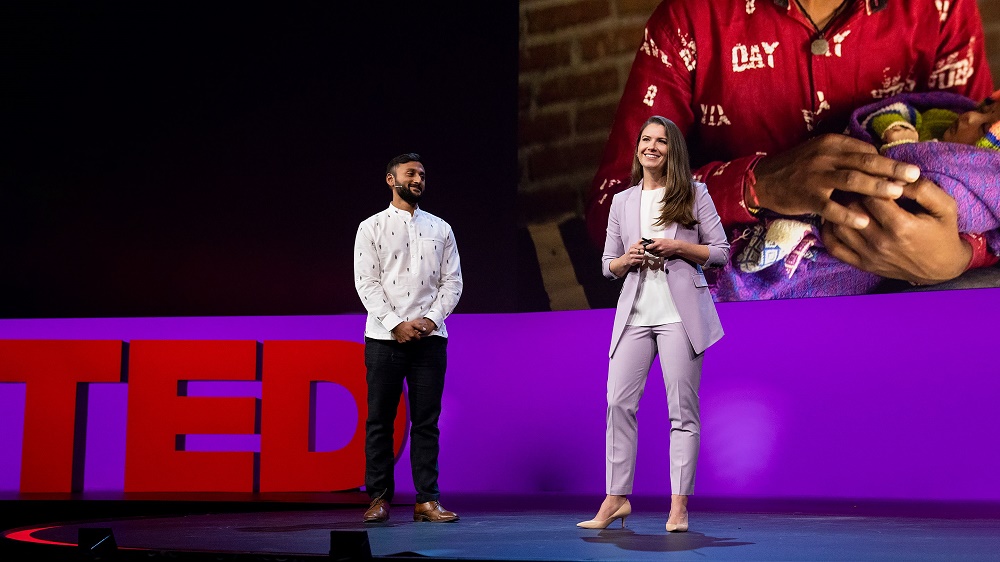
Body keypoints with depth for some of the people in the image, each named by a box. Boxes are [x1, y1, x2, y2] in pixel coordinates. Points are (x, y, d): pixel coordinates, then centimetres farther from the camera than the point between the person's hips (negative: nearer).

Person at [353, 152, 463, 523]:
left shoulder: (440, 229, 13)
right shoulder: (372, 228, 5)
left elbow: (452, 281, 8)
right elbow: (366, 283, -3)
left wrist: (429, 319, -7)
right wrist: (396, 324, -12)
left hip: (430, 338, 2)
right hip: (384, 338, -2)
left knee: (427, 421, 2)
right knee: (379, 420, 2)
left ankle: (427, 500, 5)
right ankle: (379, 497, 10)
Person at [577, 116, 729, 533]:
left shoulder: (694, 194, 7)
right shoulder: (622, 202, 15)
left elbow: (721, 252, 4)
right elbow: (608, 266, 17)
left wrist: (678, 247, -11)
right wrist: (627, 259, -5)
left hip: (680, 311, -3)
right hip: (635, 310, 3)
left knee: (682, 407, -2)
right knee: (619, 402, -5)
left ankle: (678, 505, 2)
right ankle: (616, 498, 2)